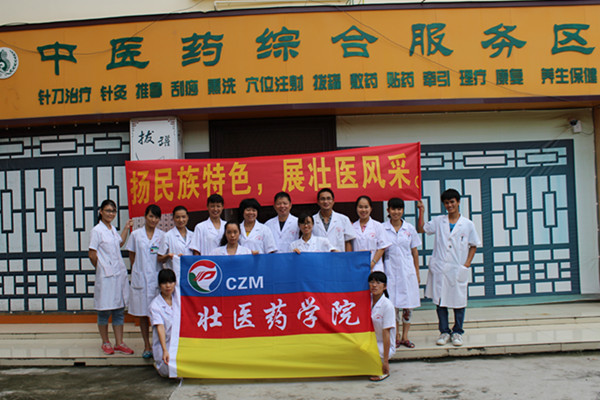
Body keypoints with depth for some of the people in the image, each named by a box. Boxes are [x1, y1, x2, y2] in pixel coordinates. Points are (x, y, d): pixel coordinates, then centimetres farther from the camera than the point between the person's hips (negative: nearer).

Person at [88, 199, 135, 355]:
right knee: (105, 311, 3)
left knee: (119, 310, 9)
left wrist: (126, 228, 27)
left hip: (119, 274, 7)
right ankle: (105, 343, 17)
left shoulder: (112, 229, 13)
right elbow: (92, 254, -9)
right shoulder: (97, 230, -9)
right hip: (105, 277, -7)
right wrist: (101, 268, 2)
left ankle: (119, 343, 15)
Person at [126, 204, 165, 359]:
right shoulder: (136, 234, 5)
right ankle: (147, 346, 17)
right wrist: (139, 271, 2)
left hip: (157, 278, 0)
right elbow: (132, 257, 8)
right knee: (142, 314, 6)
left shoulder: (162, 235, 6)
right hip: (140, 278, 0)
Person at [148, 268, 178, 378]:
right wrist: (165, 350, -29)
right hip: (163, 345, -4)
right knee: (168, 371, -26)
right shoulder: (155, 305, -8)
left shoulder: (178, 299, 7)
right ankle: (159, 363, 8)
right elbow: (160, 327, -19)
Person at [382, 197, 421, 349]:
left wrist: (417, 273, 7)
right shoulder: (382, 229, 0)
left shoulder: (410, 229, 5)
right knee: (393, 304, 2)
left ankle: (405, 337, 15)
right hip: (390, 271, -1)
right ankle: (396, 337, 15)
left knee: (408, 305, 3)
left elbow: (415, 252, 9)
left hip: (407, 271, 1)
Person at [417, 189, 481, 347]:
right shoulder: (438, 221, 6)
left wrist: (467, 263, -3)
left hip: (458, 269, -1)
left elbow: (473, 246, 7)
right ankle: (444, 332, 17)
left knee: (459, 301, 5)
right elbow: (421, 229, 5)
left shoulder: (468, 224, 2)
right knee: (440, 301, 5)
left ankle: (457, 332, 20)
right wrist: (421, 212, -2)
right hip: (439, 269, 1)